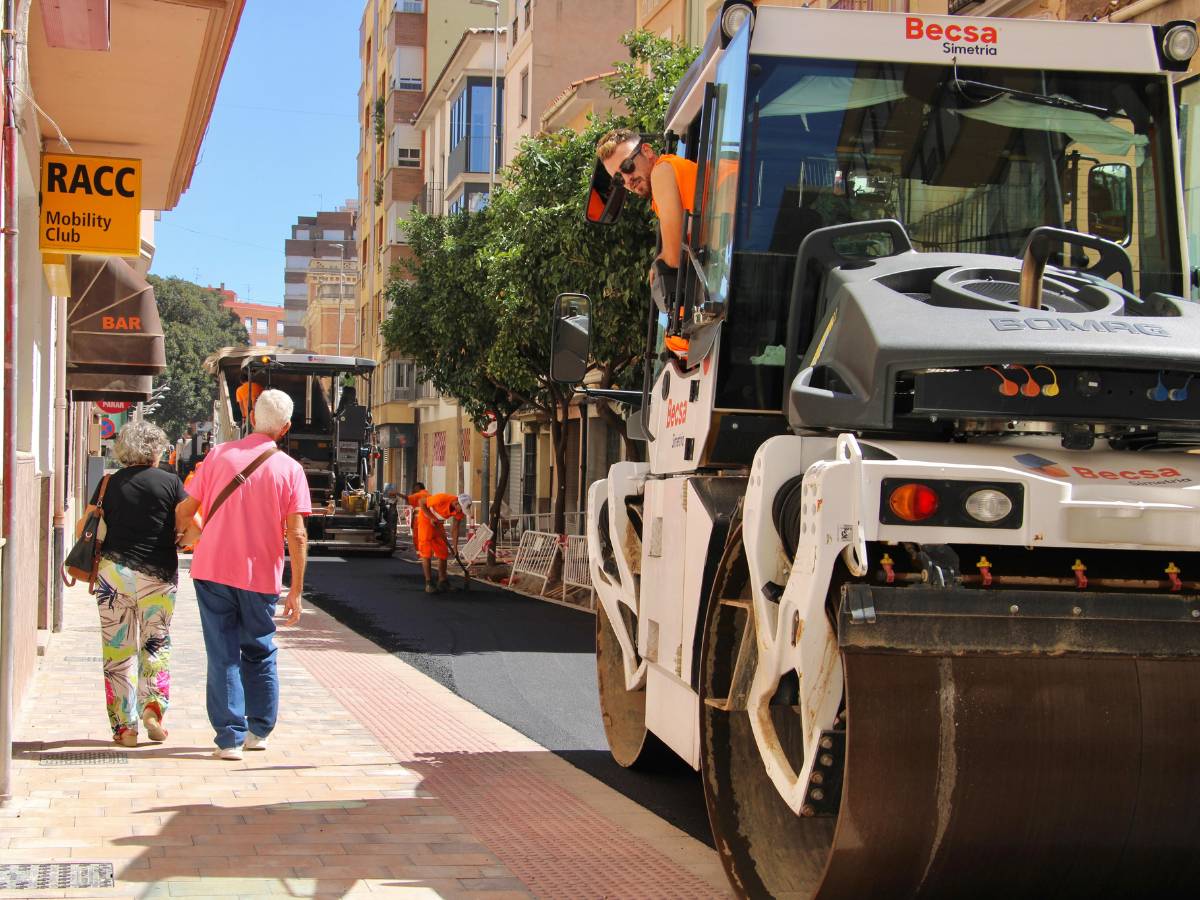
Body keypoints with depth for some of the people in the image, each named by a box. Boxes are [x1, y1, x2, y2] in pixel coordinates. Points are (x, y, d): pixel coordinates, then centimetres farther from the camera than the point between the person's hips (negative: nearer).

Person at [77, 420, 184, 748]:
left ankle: (125, 726, 5)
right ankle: (153, 705, -4)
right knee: (156, 642, 15)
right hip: (158, 574, -1)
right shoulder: (170, 482, -2)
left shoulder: (110, 484, 4)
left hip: (114, 571, 1)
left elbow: (83, 528, 5)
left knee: (118, 648, 6)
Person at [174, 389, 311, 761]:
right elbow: (297, 534, -9)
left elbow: (185, 510, 2)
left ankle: (229, 738, 0)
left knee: (223, 655, 4)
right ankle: (258, 731, 23)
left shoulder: (219, 455, -1)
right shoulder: (289, 469, -4)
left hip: (213, 569, 0)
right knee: (259, 653, 18)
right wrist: (296, 590, -4)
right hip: (261, 576, 0)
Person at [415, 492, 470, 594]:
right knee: (426, 552, -11)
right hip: (425, 519, -6)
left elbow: (455, 528, -5)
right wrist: (431, 518, -22)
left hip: (438, 523, 6)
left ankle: (442, 581, 14)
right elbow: (420, 501, -22)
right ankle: (429, 584, -11)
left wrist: (455, 548, -6)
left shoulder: (460, 509, -17)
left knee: (443, 553, 4)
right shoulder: (441, 499, -36)